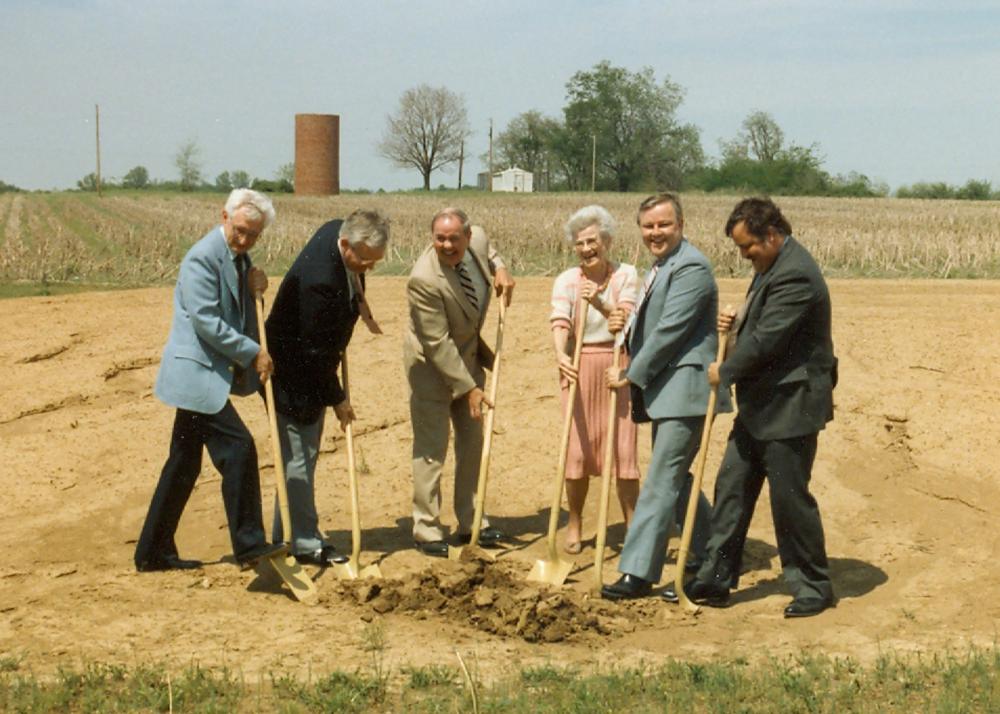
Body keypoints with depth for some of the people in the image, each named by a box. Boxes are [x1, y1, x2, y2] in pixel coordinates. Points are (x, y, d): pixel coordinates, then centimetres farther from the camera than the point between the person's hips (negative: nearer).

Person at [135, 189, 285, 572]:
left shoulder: (238, 258, 14)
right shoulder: (203, 257, -15)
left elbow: (239, 314, 20)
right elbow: (206, 321, -20)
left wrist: (253, 287, 0)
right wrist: (253, 354, -15)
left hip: (203, 376, 10)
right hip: (196, 372, -10)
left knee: (184, 465, 13)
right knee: (238, 448, -12)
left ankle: (153, 553, 20)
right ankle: (248, 543, -6)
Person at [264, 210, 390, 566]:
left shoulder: (341, 232, -8)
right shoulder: (318, 279, -34)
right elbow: (316, 350, -26)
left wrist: (359, 300, 11)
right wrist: (337, 399, -16)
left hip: (311, 367, 10)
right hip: (293, 374, -10)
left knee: (302, 457, 15)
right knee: (299, 458, -1)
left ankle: (287, 536, 24)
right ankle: (304, 543, 8)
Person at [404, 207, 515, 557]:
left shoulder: (477, 238, -13)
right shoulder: (424, 280, -31)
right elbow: (438, 344, -26)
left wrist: (499, 268, -3)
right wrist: (469, 388, -23)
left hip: (469, 354, 7)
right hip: (431, 366, -7)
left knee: (472, 441, 12)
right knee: (432, 448, -3)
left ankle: (470, 521, 23)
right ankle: (426, 530, 7)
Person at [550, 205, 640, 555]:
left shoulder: (626, 275, -1)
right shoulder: (566, 281, 0)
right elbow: (560, 324, -14)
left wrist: (600, 305, -32)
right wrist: (561, 355, -34)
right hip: (578, 369, 1)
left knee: (623, 449, -2)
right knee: (578, 450, 4)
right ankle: (574, 526, 19)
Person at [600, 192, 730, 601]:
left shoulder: (690, 267, -14)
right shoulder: (660, 267, 19)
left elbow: (669, 331, -19)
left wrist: (631, 376, -14)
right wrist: (626, 327, 4)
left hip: (684, 390, -11)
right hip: (664, 390, 11)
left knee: (662, 480, -10)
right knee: (674, 478, 16)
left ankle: (638, 573, -9)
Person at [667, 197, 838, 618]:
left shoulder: (795, 275, -21)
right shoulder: (772, 266, 12)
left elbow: (767, 340, -23)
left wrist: (725, 372, -9)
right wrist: (737, 323, 2)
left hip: (790, 407, -10)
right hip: (760, 405, 10)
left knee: (790, 497, -1)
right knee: (732, 487, 11)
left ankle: (813, 588, 14)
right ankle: (715, 579, 18)